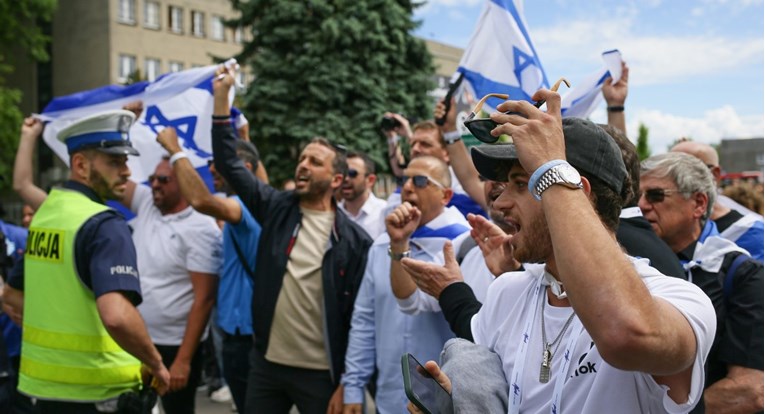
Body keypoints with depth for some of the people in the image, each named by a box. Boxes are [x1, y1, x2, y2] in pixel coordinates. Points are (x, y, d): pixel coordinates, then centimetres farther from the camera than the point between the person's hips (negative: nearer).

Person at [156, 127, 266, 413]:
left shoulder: (248, 204, -18)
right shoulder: (246, 204, 14)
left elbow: (201, 200, -37)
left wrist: (174, 150, -28)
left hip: (244, 334, -10)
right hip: (238, 330, 10)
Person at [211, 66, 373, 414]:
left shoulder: (355, 240, -9)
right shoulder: (277, 208, 3)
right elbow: (229, 164, 1)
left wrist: (347, 384, -10)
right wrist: (221, 96, -5)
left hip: (321, 373, -4)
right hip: (266, 363, 4)